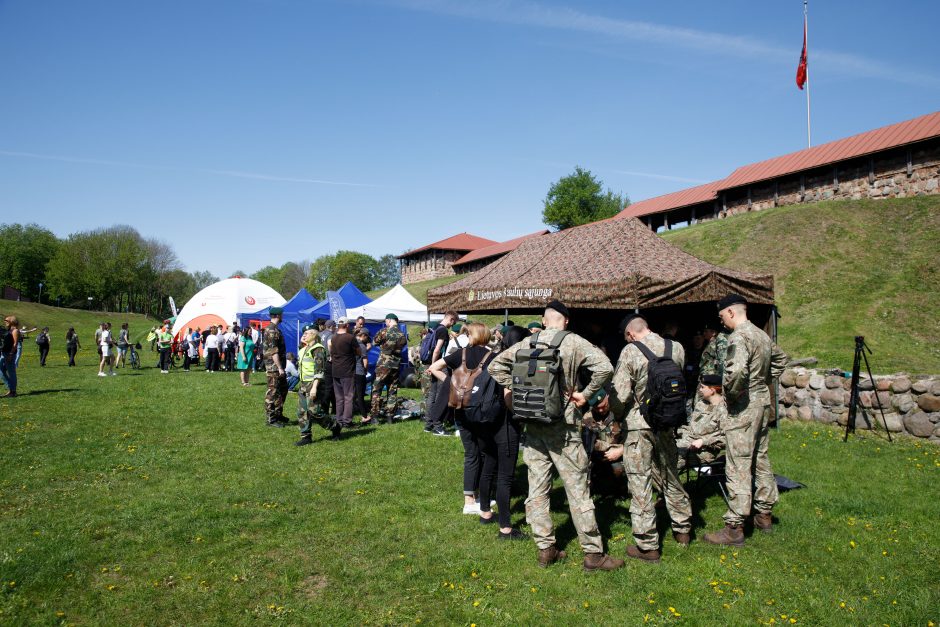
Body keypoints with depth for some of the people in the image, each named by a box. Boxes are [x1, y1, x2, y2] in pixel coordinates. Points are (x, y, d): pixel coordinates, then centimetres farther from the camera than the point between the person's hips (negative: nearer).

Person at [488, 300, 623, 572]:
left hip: (532, 424, 4)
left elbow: (494, 365, 9)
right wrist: (586, 394, -9)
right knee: (577, 490, 4)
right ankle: (593, 553, 11)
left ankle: (545, 549, 19)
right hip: (563, 426, -4)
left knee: (537, 489, 11)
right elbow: (605, 367, -19)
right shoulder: (573, 342, -8)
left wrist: (514, 387, 10)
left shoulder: (527, 343, 4)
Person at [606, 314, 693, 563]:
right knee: (671, 477, 22)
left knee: (640, 484, 3)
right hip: (667, 423, 6)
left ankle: (647, 545, 9)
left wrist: (618, 413, 8)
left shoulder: (630, 351, -12)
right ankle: (682, 530, 38)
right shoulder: (676, 348, 1)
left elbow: (619, 395, -12)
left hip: (640, 424, -5)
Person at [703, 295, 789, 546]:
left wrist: (730, 392, -17)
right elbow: (781, 358, 28)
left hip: (743, 408, -9)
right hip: (763, 403, 9)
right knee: (760, 460, 19)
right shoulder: (762, 335, 10)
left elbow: (736, 370, -34)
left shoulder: (738, 337, -18)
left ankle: (734, 528, -1)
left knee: (738, 468, -5)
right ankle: (764, 515, 31)